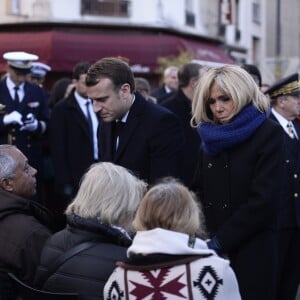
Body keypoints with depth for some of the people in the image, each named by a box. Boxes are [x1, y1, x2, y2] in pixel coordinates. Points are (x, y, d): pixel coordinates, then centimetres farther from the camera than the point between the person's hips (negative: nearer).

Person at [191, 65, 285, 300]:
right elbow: (200, 192, 12)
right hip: (211, 253, 5)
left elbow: (263, 201, -13)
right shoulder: (212, 137, 13)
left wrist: (219, 241, -14)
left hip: (250, 255, -5)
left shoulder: (268, 133, -6)